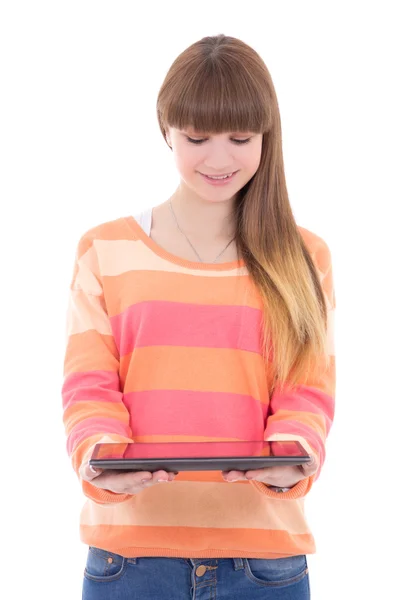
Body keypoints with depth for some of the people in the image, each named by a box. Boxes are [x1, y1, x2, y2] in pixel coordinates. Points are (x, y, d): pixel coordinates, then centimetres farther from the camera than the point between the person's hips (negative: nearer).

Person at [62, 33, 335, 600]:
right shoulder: (106, 252, 4)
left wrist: (292, 458, -21)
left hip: (264, 548, 1)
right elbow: (89, 388, 0)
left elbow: (308, 392, 0)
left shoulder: (304, 259, 5)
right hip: (131, 541, 0)